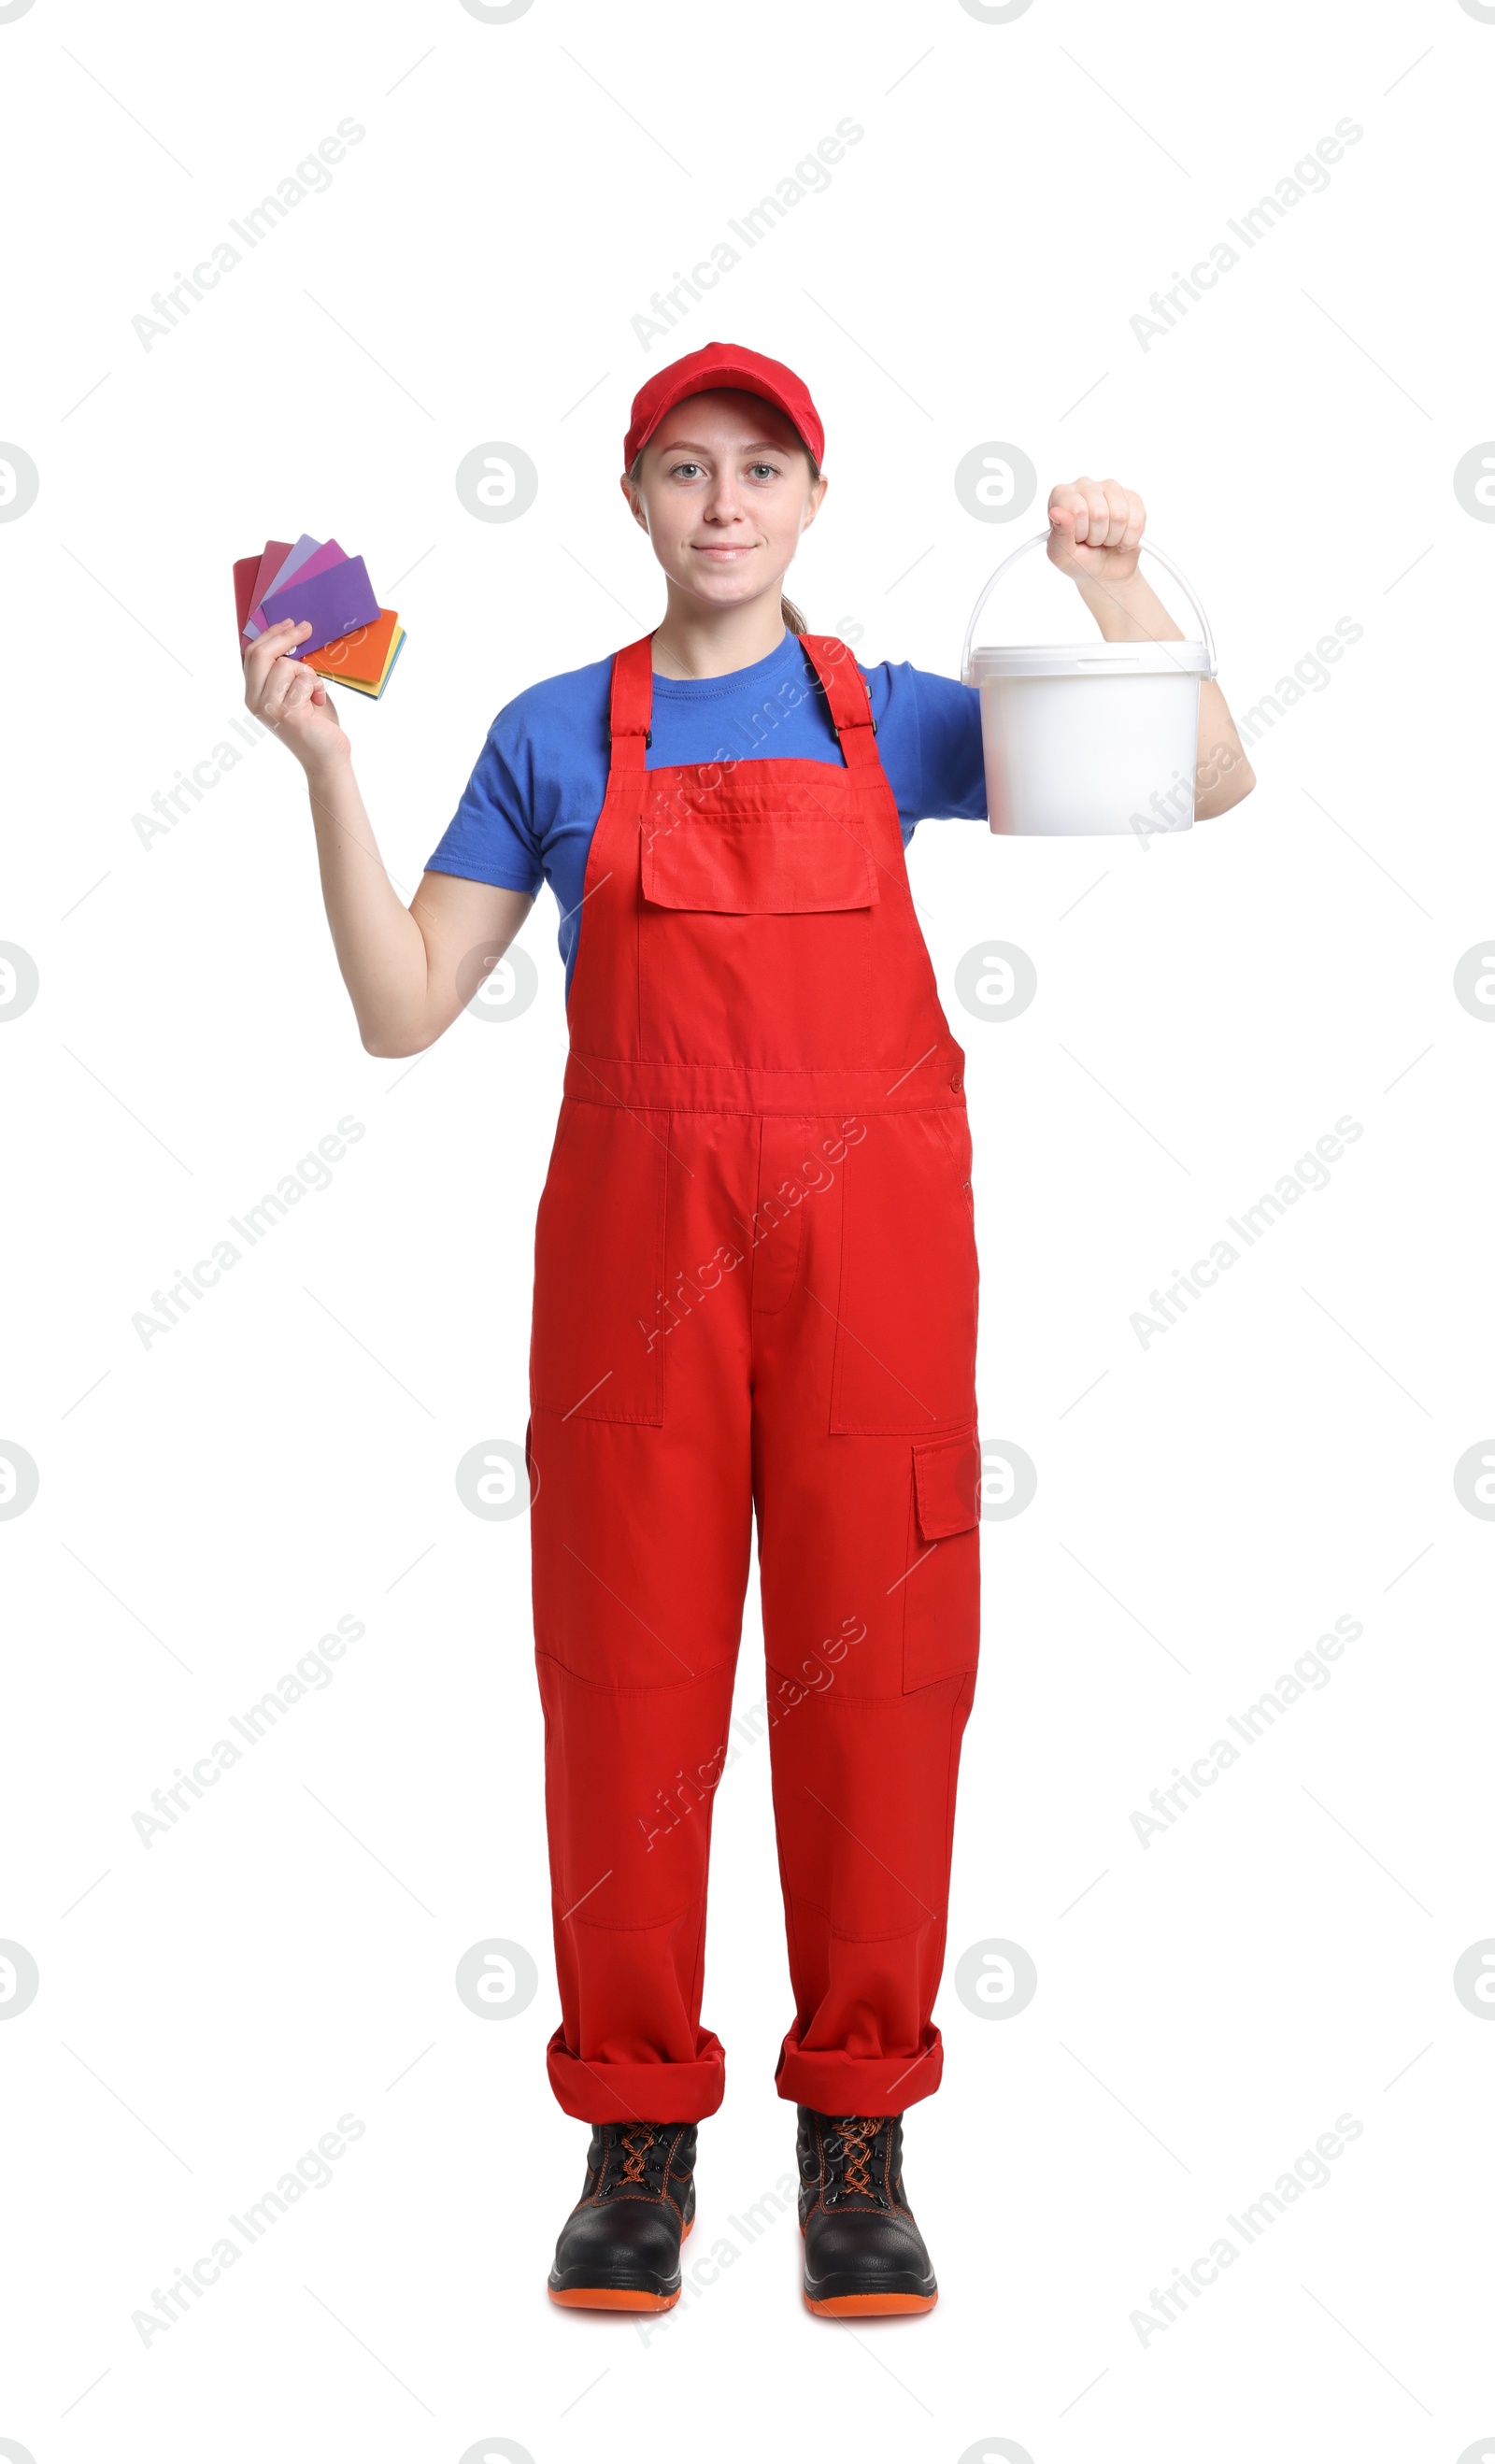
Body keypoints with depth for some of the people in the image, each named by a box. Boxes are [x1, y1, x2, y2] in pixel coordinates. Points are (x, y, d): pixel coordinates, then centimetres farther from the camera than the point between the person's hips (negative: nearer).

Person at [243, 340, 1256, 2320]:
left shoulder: (891, 717, 10)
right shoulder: (556, 736, 9)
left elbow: (1206, 782, 6)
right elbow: (406, 1009, 4)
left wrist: (1118, 581, -7)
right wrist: (327, 766, -5)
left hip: (871, 1235, 0)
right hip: (636, 1239, 0)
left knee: (874, 1670, 1)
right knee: (630, 1674, 1)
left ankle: (859, 2132, 14)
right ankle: (639, 2130, 14)